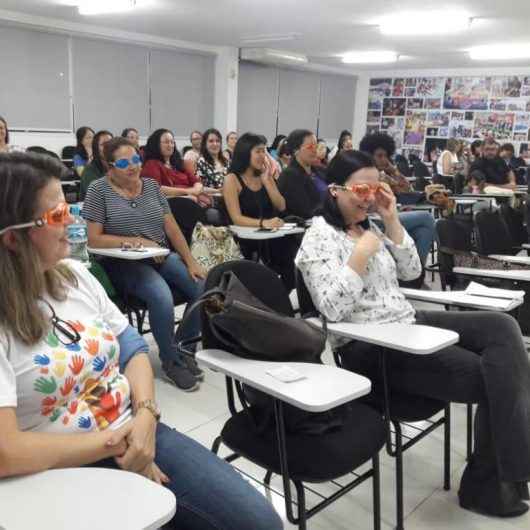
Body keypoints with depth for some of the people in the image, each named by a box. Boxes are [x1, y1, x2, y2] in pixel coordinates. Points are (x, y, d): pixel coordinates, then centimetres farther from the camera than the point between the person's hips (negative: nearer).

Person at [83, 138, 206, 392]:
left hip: (164, 257, 5)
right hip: (124, 263, -5)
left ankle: (181, 345, 7)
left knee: (204, 289, -17)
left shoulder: (151, 185, 10)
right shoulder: (99, 189, -3)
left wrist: (191, 262, -2)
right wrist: (135, 241, -15)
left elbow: (172, 228, 7)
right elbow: (93, 239, -8)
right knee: (162, 297, -33)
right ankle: (171, 361, -8)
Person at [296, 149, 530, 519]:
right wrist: (361, 254, -22)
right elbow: (332, 310, -21)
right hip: (371, 348, -8)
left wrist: (392, 220, 2)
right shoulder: (319, 237, -10)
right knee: (492, 377, -14)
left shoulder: (368, 225, 14)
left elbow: (411, 272, 10)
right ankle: (485, 484, 7)